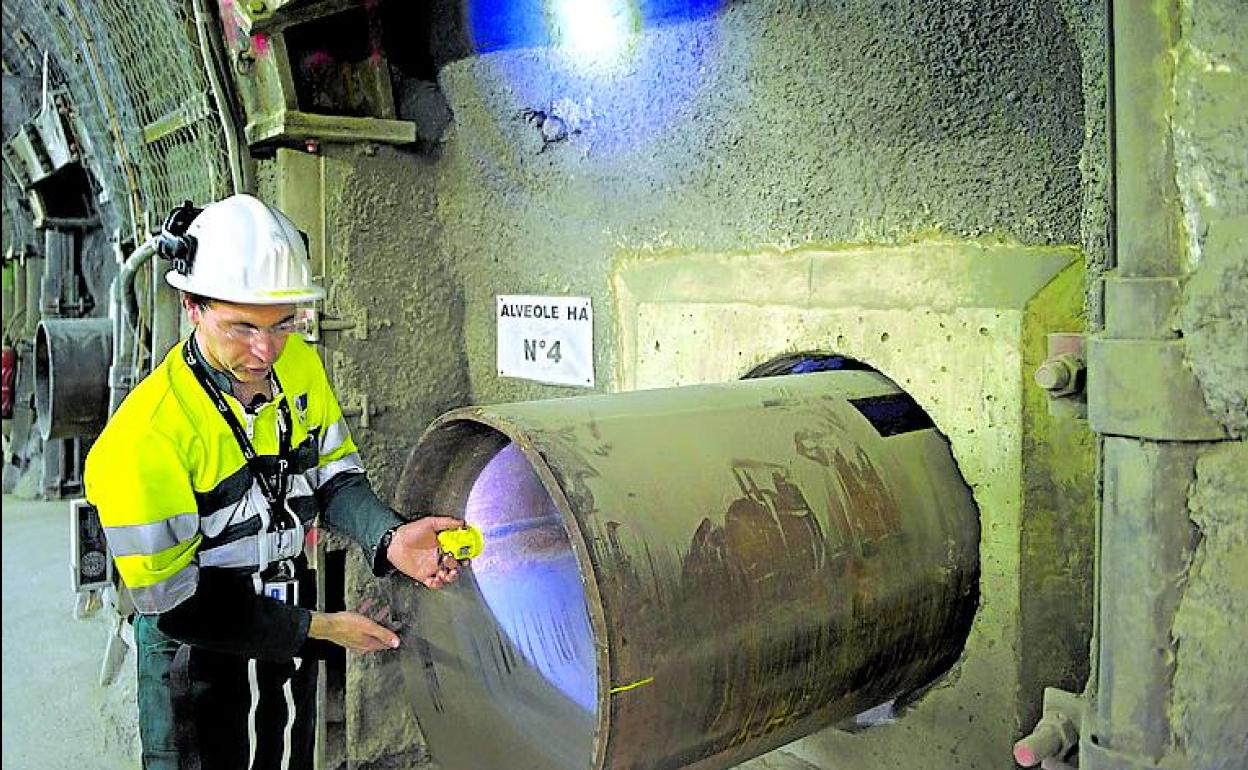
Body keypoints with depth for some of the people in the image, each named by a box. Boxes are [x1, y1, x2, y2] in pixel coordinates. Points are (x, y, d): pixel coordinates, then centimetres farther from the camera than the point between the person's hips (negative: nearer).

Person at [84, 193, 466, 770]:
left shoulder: (298, 364, -9)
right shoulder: (146, 435, -27)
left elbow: (334, 474, 1)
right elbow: (175, 604, -22)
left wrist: (389, 538, -20)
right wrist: (318, 627, -18)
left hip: (290, 636, 6)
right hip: (199, 661, -6)